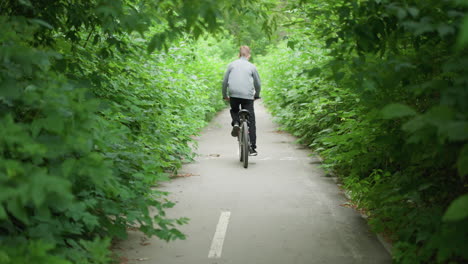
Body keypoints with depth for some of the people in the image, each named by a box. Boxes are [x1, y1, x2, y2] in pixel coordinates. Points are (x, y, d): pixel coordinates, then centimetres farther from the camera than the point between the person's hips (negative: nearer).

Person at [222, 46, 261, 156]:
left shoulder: (232, 65, 10)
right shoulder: (252, 67, 7)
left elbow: (224, 82, 8)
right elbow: (258, 84, 11)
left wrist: (225, 95, 20)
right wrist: (256, 95, 28)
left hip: (234, 95, 1)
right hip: (248, 96, -1)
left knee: (234, 111, 31)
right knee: (250, 122, 5)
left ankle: (236, 123, 0)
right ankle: (252, 148, 1)